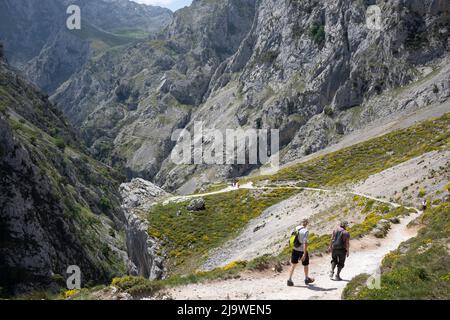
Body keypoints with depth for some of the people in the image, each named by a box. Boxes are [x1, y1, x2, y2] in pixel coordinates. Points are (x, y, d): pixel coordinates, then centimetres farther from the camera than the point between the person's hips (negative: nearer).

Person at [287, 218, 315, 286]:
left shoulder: (296, 228, -1)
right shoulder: (306, 231, -19)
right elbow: (305, 243, -25)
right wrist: (304, 254, -26)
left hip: (295, 249, 5)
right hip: (302, 250, -5)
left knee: (293, 264, 13)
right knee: (306, 265, 17)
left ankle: (290, 279, 5)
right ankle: (307, 279, 34)